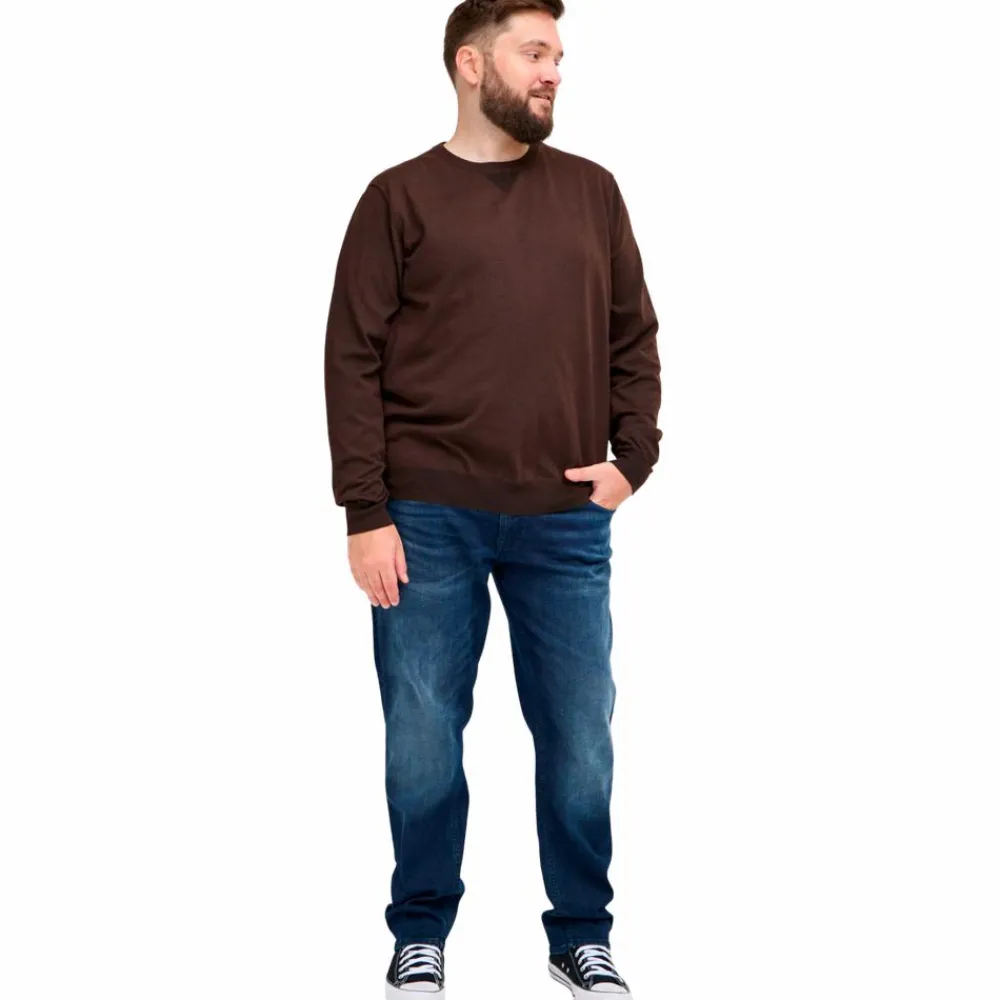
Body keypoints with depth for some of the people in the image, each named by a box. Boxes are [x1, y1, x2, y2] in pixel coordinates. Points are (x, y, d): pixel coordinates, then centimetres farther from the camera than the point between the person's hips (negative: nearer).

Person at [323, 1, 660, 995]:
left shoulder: (591, 190, 11)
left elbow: (633, 337, 15)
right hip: (429, 522, -2)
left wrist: (632, 460, 2)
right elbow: (355, 361, -2)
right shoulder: (401, 197, 2)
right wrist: (366, 514, -8)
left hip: (566, 522, 2)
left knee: (581, 739, 7)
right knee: (422, 740, 5)